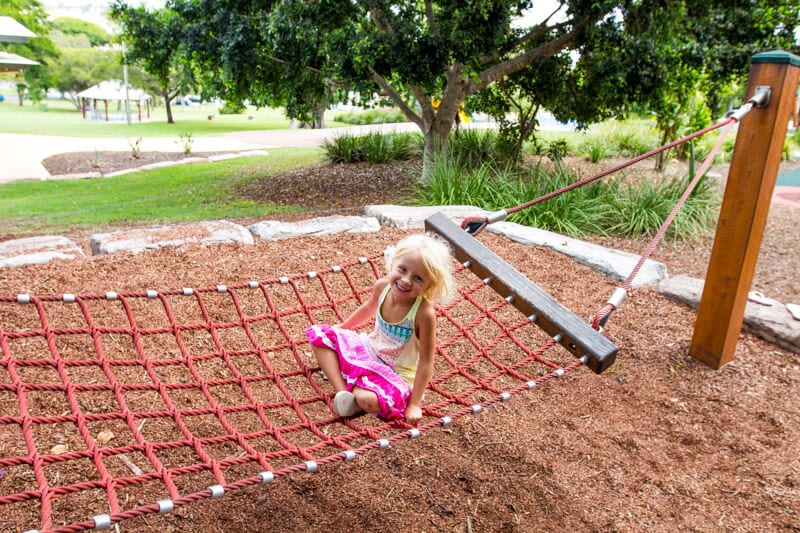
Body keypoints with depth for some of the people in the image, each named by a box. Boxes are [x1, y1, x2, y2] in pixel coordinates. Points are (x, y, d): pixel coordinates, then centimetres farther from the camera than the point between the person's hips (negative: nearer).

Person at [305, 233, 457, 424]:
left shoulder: (424, 313, -31)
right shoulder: (383, 286, -16)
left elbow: (426, 361, -22)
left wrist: (414, 404, -18)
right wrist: (342, 326, 24)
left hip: (397, 374, -6)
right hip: (369, 350, 7)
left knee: (369, 400, -37)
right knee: (319, 334, -2)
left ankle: (354, 389, -3)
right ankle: (342, 391, -15)